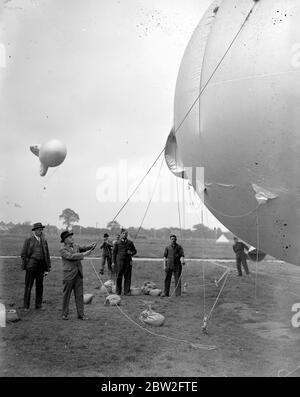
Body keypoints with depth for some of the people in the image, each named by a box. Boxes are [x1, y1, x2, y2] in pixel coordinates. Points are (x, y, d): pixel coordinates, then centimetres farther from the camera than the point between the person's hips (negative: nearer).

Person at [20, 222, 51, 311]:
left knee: (40, 285, 8)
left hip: (41, 266, 4)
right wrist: (25, 265, -6)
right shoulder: (28, 240, 2)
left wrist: (47, 268, 7)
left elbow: (47, 256, 12)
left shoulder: (44, 241, 12)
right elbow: (23, 254, 1)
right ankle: (26, 306, 8)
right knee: (28, 286, 1)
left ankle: (38, 304, 19)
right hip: (31, 265, -4)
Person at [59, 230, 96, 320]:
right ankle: (65, 314, 17)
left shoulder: (76, 246, 11)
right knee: (66, 295, 6)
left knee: (79, 295, 7)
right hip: (69, 275, -5)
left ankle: (80, 314, 12)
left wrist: (91, 246, -20)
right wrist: (83, 254, -26)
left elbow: (84, 248, 0)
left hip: (79, 275, 5)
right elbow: (71, 256, -21)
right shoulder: (63, 250, -8)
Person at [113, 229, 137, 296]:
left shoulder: (130, 242, 9)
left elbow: (134, 251, 17)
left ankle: (127, 291, 8)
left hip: (128, 262, 2)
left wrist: (131, 253, -6)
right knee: (119, 277, 1)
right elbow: (114, 252, 6)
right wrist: (114, 262, 0)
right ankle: (118, 291, 12)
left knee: (127, 277, 1)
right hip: (119, 261, -1)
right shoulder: (117, 243, 4)